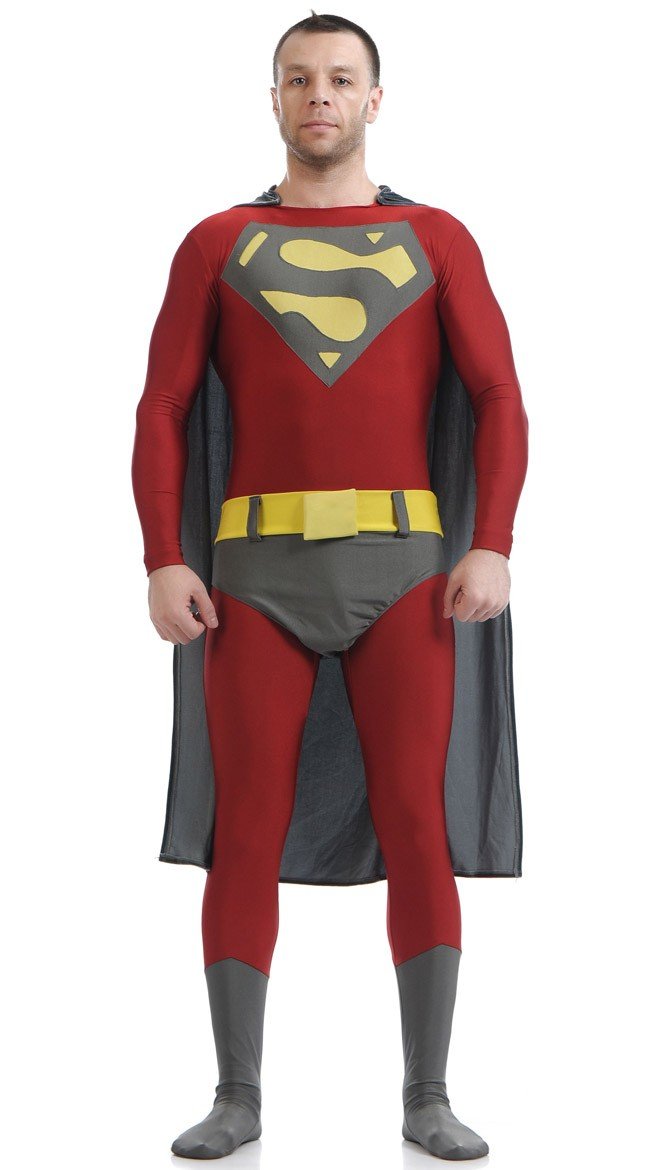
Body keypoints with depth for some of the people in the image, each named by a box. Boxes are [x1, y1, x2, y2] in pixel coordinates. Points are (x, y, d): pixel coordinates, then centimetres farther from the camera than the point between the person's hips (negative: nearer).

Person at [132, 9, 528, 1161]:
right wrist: (163, 566, -8)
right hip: (260, 574, 1)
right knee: (245, 836, -4)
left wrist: (492, 550, -12)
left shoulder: (437, 238, 11)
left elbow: (500, 405, 3)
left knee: (415, 828, -8)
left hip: (398, 570, 0)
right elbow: (161, 418, 5)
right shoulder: (214, 244, 11)